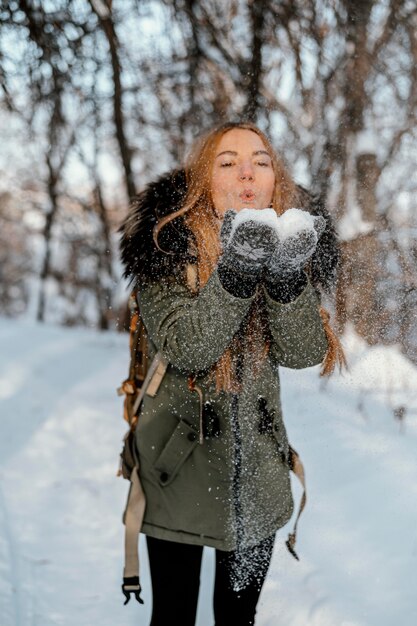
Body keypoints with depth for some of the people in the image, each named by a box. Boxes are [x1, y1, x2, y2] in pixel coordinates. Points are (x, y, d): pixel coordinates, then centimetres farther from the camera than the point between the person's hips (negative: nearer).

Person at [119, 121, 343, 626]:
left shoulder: (293, 238, -3)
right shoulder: (166, 241, -14)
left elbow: (304, 353, -12)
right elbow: (184, 349, -25)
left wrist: (287, 276, -29)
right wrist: (237, 270, -35)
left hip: (257, 465, 4)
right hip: (180, 462, -3)